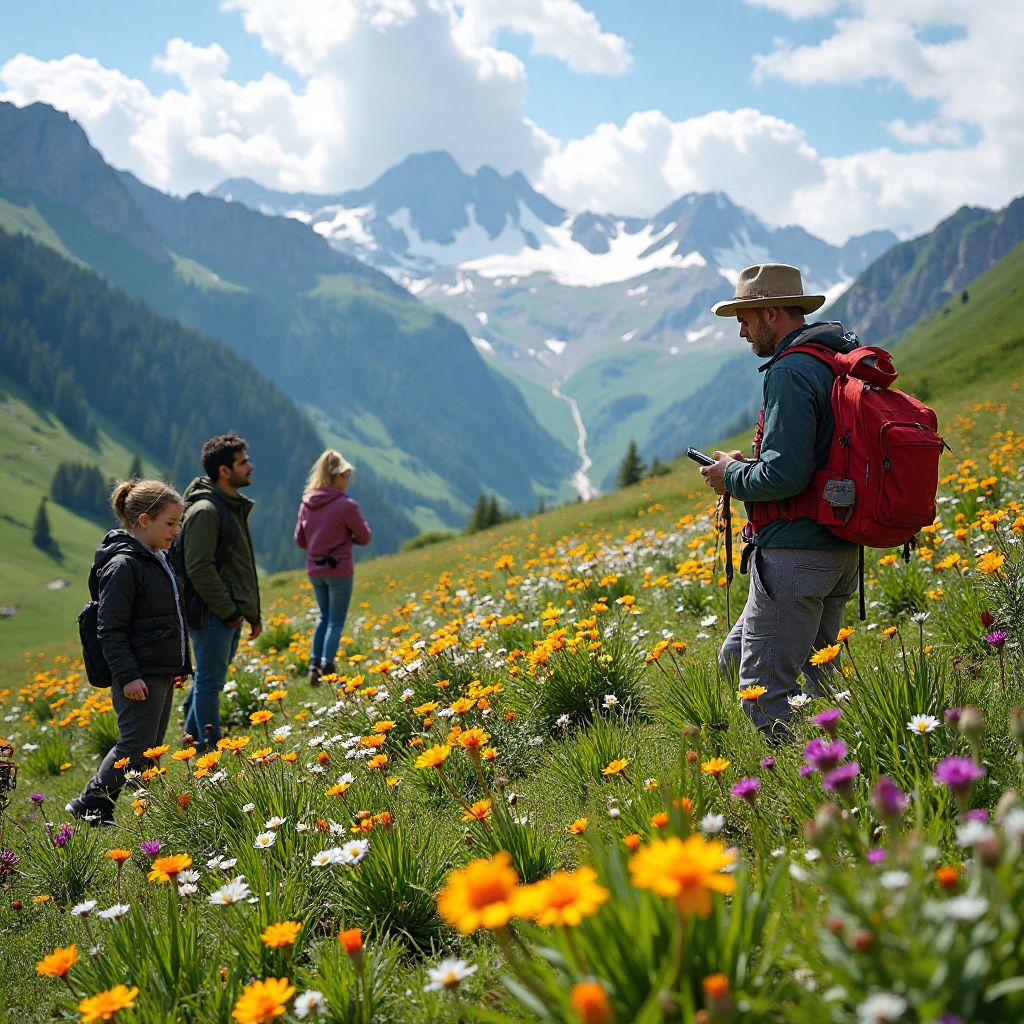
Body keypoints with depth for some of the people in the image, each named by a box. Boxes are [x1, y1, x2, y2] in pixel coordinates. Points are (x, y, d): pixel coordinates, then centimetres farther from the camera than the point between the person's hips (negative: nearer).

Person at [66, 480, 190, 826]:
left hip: (163, 673, 10)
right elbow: (110, 629, -18)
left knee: (150, 749, 12)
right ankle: (90, 806, 9)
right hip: (139, 676, -10)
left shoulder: (159, 560, 13)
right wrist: (127, 676, -22)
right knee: (135, 747, -5)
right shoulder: (123, 566, -16)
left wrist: (181, 665, 23)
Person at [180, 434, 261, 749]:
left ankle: (194, 735, 31)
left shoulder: (234, 507, 16)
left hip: (232, 613, 10)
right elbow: (199, 569, -22)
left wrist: (253, 613, 21)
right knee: (210, 681, -1)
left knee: (209, 678, 19)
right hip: (212, 614, -10)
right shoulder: (205, 510, -17)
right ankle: (211, 747, 6)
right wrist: (228, 612, -18)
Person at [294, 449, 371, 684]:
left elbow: (300, 540, 8)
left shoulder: (306, 504, 0)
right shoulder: (346, 505, -17)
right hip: (339, 570, -5)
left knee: (325, 617, 21)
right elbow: (364, 537, -6)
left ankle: (314, 664, 13)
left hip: (314, 570, 5)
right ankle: (327, 669, 2)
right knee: (336, 622, 7)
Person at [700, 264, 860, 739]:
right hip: (842, 546, 10)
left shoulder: (790, 372, -16)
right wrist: (751, 462, 15)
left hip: (795, 552, -10)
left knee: (765, 688, -3)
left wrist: (733, 476, -5)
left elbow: (785, 474, -24)